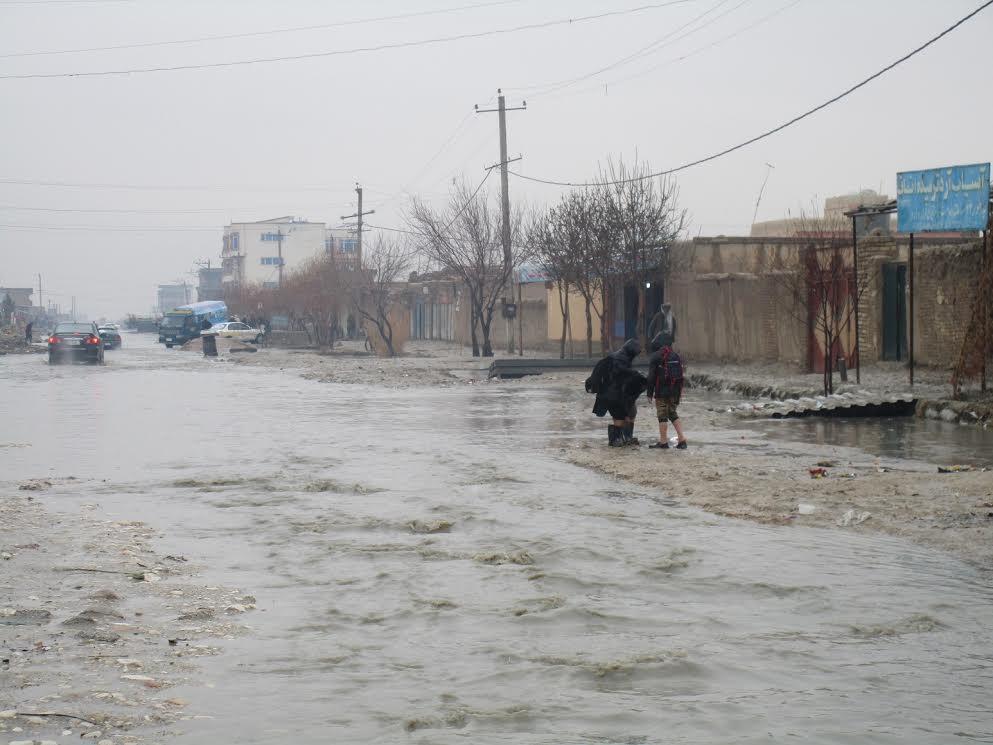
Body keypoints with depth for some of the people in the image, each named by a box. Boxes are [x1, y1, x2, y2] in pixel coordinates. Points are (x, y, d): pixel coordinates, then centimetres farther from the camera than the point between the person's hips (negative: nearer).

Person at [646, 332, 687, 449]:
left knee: (662, 415, -1)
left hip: (661, 391, -6)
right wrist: (679, 391, 19)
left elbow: (652, 377, -10)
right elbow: (681, 375, 14)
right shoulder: (676, 356, 11)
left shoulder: (655, 357, -9)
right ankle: (682, 439, 8)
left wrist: (650, 393, -5)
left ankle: (663, 442, 1)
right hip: (674, 391, 6)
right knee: (673, 413, 16)